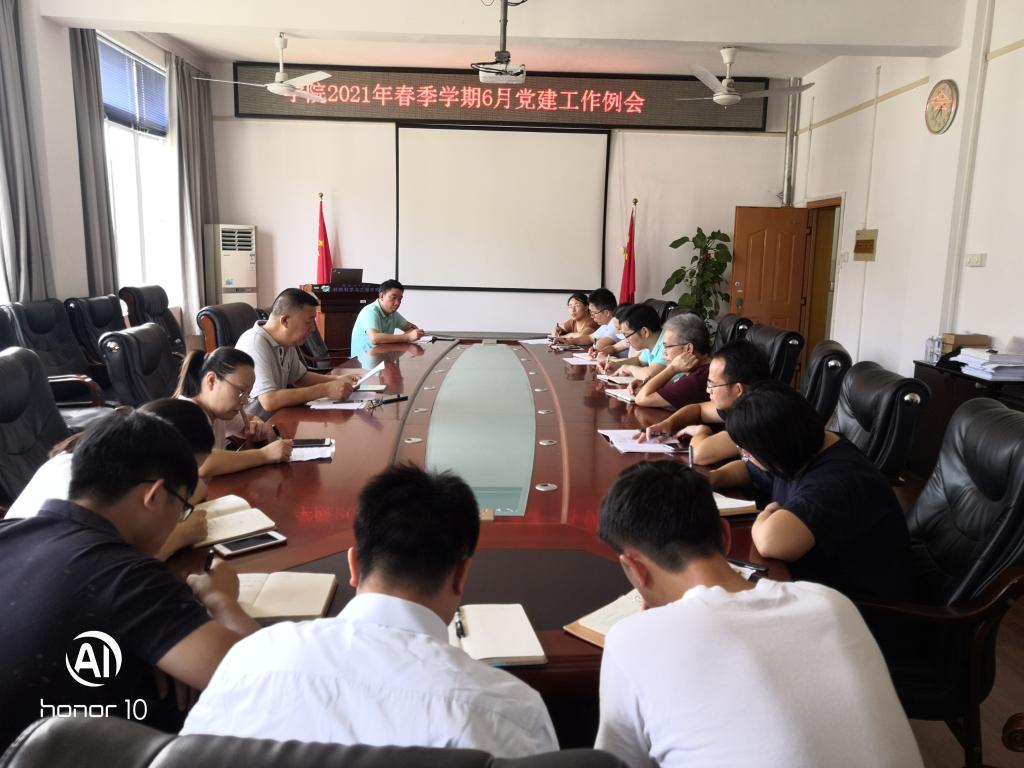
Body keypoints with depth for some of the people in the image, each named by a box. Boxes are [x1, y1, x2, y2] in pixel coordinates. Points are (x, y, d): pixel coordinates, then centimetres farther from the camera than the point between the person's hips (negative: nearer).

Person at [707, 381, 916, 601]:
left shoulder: (836, 481, -31)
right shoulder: (794, 457, -1)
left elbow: (770, 541, -46)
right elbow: (745, 469, 21)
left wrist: (765, 516, -23)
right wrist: (712, 478, -1)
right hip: (815, 584, 8)